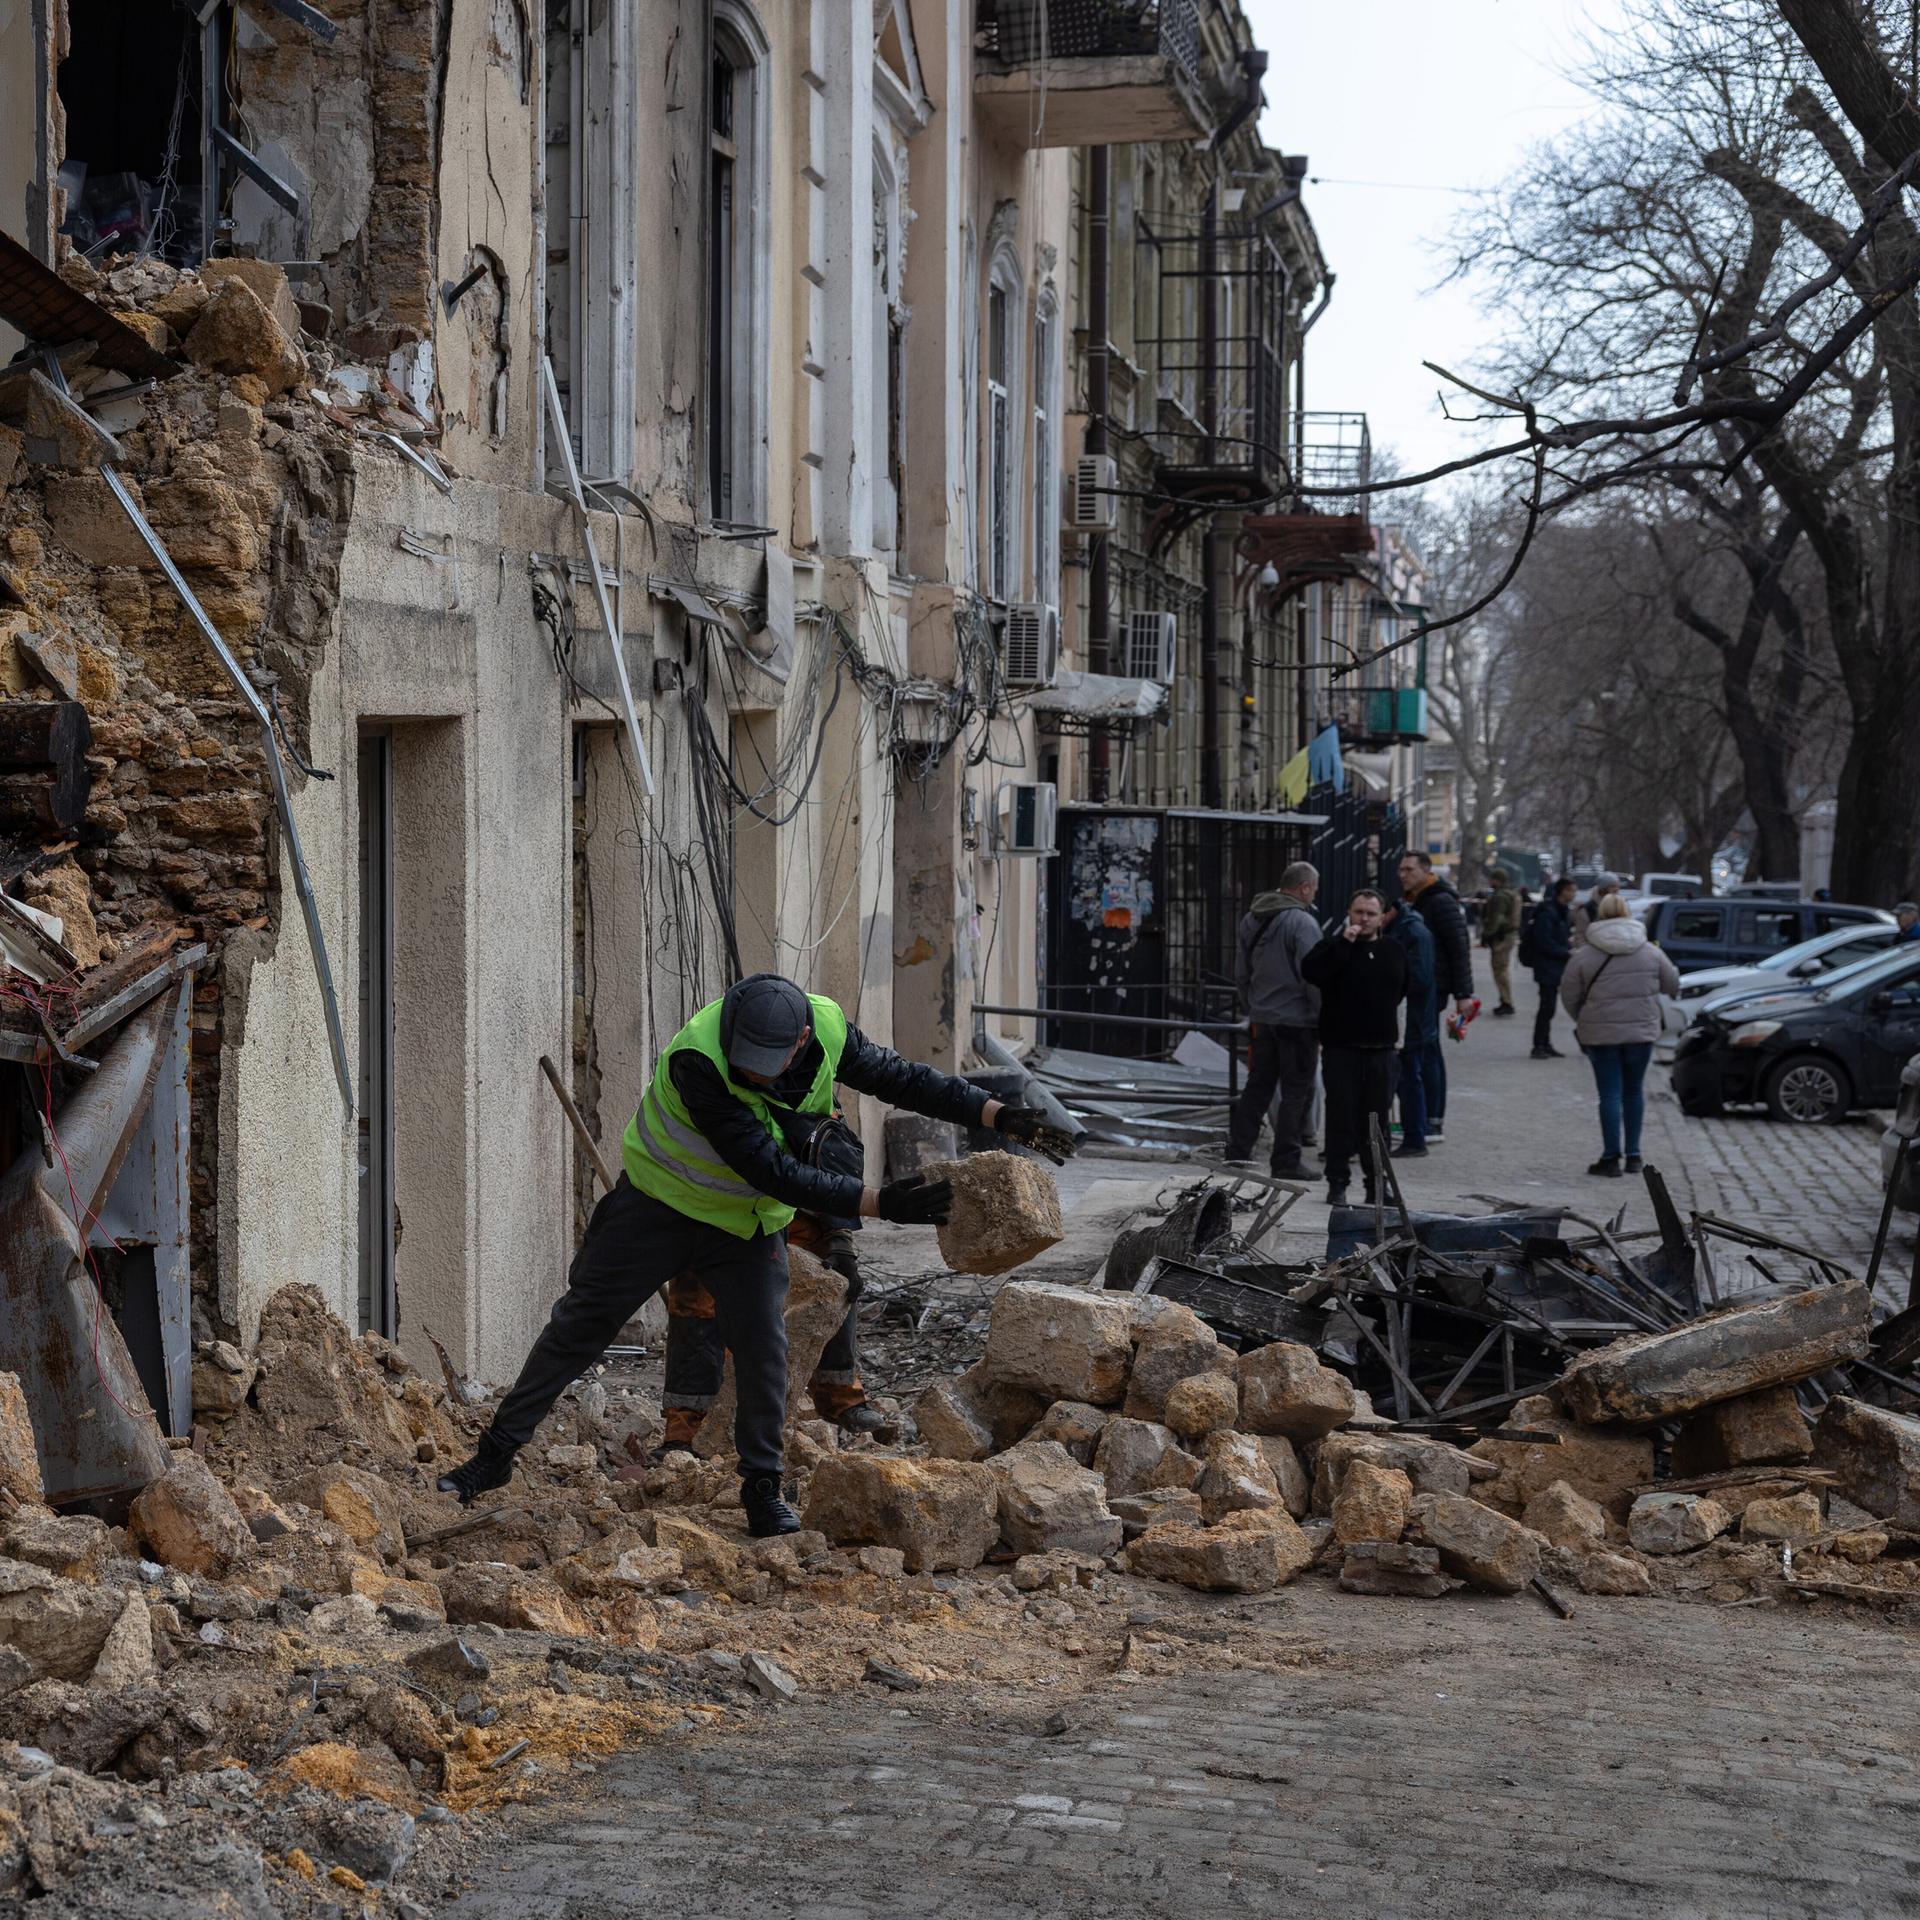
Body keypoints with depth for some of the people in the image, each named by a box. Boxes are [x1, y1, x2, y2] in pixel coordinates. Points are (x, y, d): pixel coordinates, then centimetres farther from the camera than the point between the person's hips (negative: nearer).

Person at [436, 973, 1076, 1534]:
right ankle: (497, 1452, 12)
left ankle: (763, 1487, 10)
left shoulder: (828, 1031, -21)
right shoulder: (696, 1060, -37)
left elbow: (903, 1078, -4)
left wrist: (1003, 1117, -10)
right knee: (580, 1323, 1)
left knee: (763, 1347, -6)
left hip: (750, 1221, 3)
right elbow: (771, 1171, -38)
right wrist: (877, 1202, -40)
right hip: (660, 1206, -3)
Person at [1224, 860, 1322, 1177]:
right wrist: (1323, 1020, -10)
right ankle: (1287, 1161, 2)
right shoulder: (1302, 923, -16)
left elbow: (1244, 975, 18)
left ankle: (1238, 1150, 15)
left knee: (1257, 1087, 15)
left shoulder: (1251, 920, 10)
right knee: (1297, 1091, 1)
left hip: (1261, 1019, 7)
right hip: (1297, 1019, -7)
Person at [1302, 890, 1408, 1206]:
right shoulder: (1334, 948, -1)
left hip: (1381, 1050, 4)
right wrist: (1344, 942, -23)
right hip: (1341, 1049, -4)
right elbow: (1311, 971, -22)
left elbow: (1401, 991, 24)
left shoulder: (1393, 953, 12)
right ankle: (1337, 1183, 5)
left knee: (1377, 1119, 8)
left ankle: (1376, 1183, 16)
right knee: (1341, 1117, -2)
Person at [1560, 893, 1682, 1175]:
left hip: (1601, 1034, -2)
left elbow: (1569, 997, -1)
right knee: (1634, 1090, 14)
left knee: (1610, 1094, 1)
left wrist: (1583, 1021, 16)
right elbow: (1672, 984, 12)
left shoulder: (1584, 956, -6)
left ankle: (1611, 1157, 1)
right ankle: (1633, 1155, 17)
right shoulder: (1650, 952, 1)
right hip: (1642, 1031, 2)